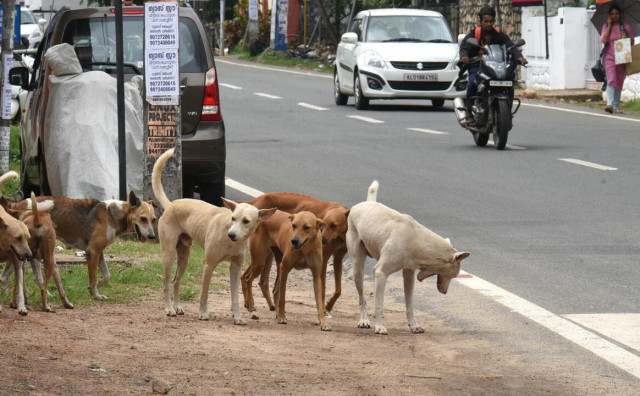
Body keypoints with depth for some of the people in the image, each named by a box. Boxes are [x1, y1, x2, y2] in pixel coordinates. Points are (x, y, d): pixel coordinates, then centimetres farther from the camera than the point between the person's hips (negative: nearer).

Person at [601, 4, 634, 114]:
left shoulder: (626, 27, 8)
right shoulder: (606, 27, 9)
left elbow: (632, 41, 9)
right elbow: (603, 40, -7)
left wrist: (625, 38, -13)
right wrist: (609, 25, -5)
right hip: (610, 56, -2)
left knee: (619, 82, 4)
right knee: (611, 79, -19)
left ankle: (616, 106, 13)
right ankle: (610, 104, -29)